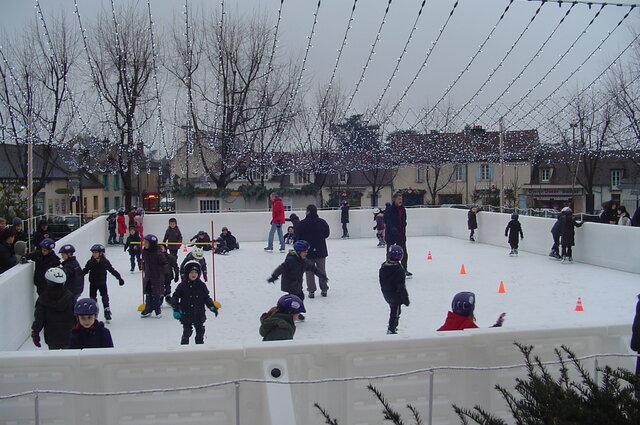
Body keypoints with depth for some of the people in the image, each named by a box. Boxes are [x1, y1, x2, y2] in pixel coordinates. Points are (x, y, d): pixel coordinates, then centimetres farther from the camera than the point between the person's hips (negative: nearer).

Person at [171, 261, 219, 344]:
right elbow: (175, 297, -1)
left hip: (199, 315, 3)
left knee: (200, 332, 12)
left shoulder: (201, 285, 4)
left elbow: (206, 298, 11)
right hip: (186, 315, -3)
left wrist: (212, 306, -1)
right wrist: (176, 309, -11)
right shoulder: (182, 285, -4)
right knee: (187, 332, -4)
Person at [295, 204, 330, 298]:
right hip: (321, 251, 3)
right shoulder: (322, 222, -3)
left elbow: (298, 237, -8)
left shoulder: (302, 223, -13)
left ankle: (311, 291, 7)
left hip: (308, 252, -3)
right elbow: (327, 234, 10)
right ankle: (324, 290, 20)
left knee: (309, 272, 7)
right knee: (321, 270, 15)